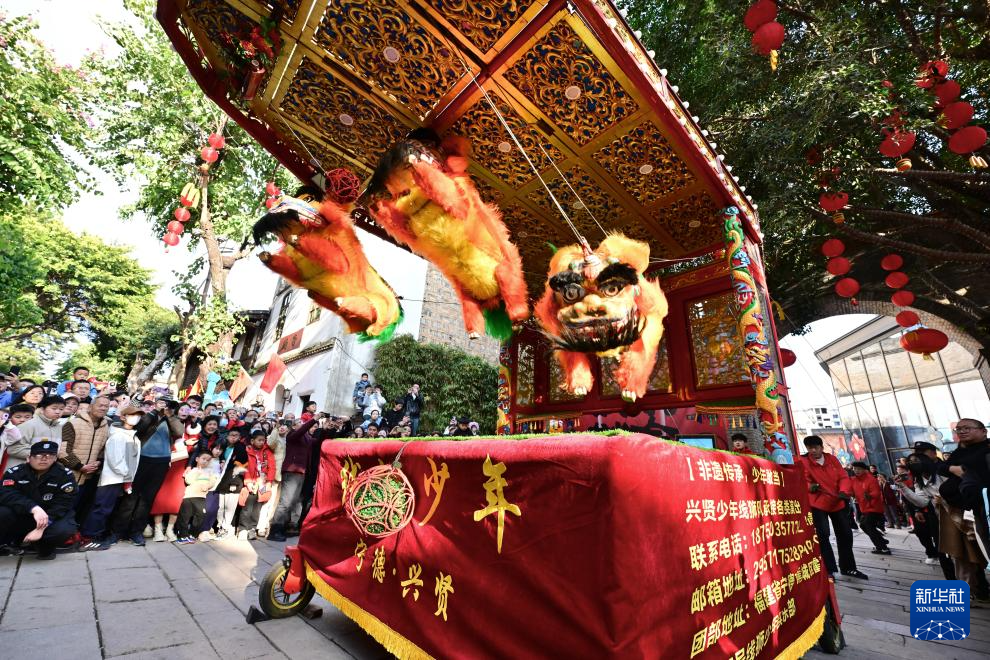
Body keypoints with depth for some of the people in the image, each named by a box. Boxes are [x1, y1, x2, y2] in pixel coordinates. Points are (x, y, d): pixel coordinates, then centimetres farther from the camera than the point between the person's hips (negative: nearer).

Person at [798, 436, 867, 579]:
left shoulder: (832, 459, 4)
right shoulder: (803, 461, -9)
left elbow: (843, 477, 1)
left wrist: (843, 491, -17)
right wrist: (809, 486, -32)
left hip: (837, 502, 5)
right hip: (817, 504, -5)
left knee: (845, 534, 14)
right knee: (823, 535, -12)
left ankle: (848, 567, 32)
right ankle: (829, 570, -1)